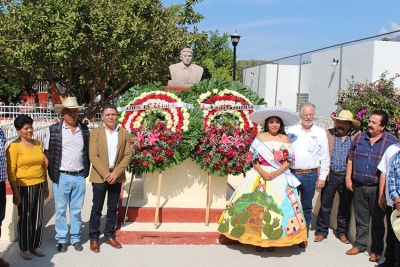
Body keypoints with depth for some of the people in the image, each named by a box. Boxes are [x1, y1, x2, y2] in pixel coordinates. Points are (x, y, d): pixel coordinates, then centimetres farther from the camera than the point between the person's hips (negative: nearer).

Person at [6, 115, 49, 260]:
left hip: (39, 185, 5)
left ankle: (35, 245, 26)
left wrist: (46, 185, 14)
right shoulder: (14, 146, -9)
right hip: (24, 187, -5)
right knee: (25, 219, 7)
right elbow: (11, 171, -11)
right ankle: (24, 248, 22)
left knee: (38, 218, 12)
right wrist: (15, 192, -14)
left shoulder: (37, 144, 8)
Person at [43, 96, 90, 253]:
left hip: (79, 177, 2)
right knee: (61, 210, 7)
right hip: (61, 177, -2)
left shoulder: (84, 130, 4)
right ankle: (61, 239, 21)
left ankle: (76, 238, 25)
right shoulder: (54, 130, -4)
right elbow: (46, 152, 3)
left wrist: (86, 169, 6)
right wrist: (53, 168, -2)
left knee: (76, 209, 12)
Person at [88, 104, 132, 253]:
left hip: (117, 177, 3)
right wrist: (105, 174, -17)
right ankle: (94, 238, 15)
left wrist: (116, 173, -12)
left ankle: (109, 235, 24)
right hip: (99, 177, -2)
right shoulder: (95, 133, -3)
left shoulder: (124, 133, 4)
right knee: (97, 208, 5)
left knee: (113, 208, 11)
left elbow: (128, 155, -1)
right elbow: (93, 156, -9)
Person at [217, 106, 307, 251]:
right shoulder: (259, 137, 4)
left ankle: (272, 239, 10)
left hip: (279, 177, 0)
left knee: (275, 206, -1)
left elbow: (288, 161, 0)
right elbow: (254, 159, 1)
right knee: (257, 205, -1)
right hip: (260, 175, 0)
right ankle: (257, 239, 9)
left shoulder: (285, 139, 5)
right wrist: (262, 172, -15)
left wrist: (276, 173, -14)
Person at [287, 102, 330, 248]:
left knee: (307, 207, 10)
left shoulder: (320, 133, 4)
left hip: (310, 175, 0)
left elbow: (324, 157, 4)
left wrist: (322, 177, 1)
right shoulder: (291, 131, 6)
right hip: (291, 173, 1)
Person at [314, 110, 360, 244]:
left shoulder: (357, 136, 2)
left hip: (347, 177, 1)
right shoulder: (327, 134, 2)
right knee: (325, 205, 7)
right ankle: (321, 231, 20)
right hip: (330, 176, 0)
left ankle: (342, 232, 28)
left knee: (345, 207, 12)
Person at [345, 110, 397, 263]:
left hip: (378, 188, -3)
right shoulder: (359, 138, 6)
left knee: (378, 221, 8)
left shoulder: (392, 142, -5)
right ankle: (359, 244, 27)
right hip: (359, 186, 3)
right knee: (361, 218, 13)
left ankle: (376, 250, 19)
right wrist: (348, 178, 6)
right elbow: (351, 159, 12)